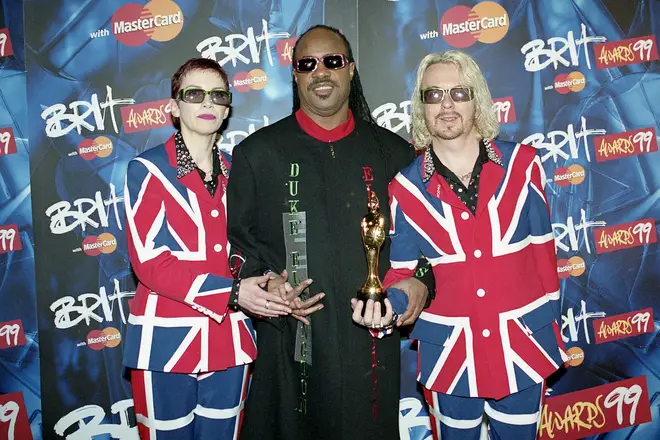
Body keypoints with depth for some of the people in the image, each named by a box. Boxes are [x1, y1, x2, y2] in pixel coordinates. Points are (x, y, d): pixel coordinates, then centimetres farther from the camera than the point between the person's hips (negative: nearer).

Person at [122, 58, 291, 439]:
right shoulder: (147, 171, -4)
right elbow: (149, 260, -13)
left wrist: (265, 286, -6)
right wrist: (230, 293, -21)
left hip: (229, 341, 4)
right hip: (166, 340, -4)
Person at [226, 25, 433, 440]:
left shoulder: (394, 153, 8)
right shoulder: (257, 153, 5)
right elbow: (236, 238, 6)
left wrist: (420, 282, -7)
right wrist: (263, 284, -11)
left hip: (372, 342, 1)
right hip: (289, 343, 0)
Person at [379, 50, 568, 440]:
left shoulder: (522, 164, -4)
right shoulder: (405, 187, -5)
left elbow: (543, 253, 1)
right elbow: (404, 271, 0)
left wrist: (551, 331, 5)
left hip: (521, 346, 1)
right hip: (448, 352, 0)